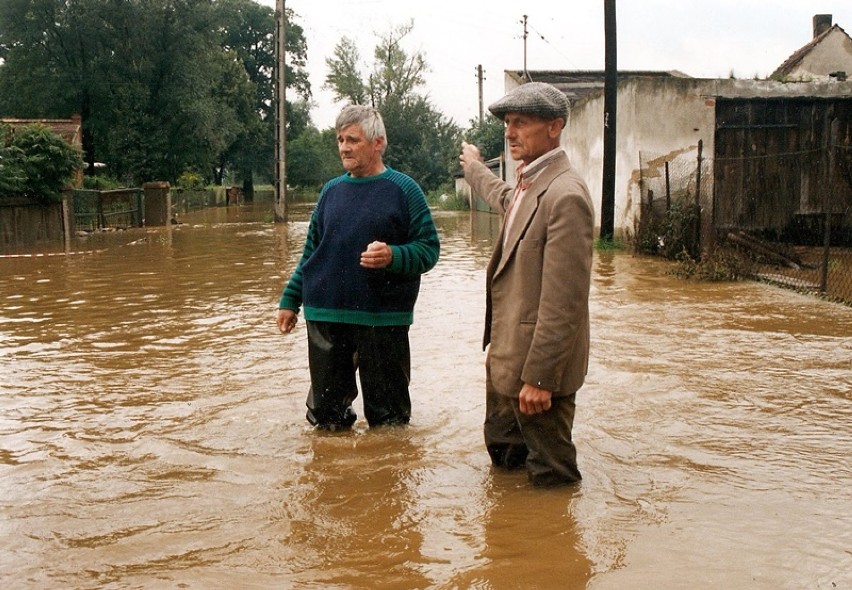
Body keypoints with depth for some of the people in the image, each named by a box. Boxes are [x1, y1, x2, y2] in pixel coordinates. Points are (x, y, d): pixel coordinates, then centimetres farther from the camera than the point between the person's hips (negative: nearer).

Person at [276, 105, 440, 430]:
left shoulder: (404, 190, -2)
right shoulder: (331, 190, 12)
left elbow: (429, 249, -5)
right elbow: (310, 251, 18)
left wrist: (393, 256, -24)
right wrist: (290, 299, 13)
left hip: (383, 319, -4)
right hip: (325, 316, 4)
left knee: (389, 420, 8)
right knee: (326, 415, 12)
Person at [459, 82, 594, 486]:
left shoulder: (565, 195, -22)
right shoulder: (527, 184, 9)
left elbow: (563, 301, -25)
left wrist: (539, 378, -24)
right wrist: (474, 168, 54)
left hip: (538, 362, -10)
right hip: (506, 358, 10)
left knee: (549, 478, 4)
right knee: (503, 454, 24)